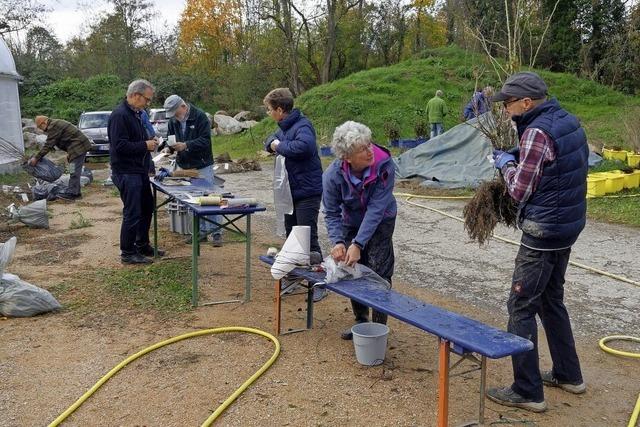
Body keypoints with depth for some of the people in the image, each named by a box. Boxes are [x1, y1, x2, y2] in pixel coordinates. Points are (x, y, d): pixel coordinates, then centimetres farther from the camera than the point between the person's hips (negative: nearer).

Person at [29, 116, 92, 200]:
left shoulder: (53, 127, -14)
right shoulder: (56, 123, 19)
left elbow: (48, 145, -15)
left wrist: (36, 158, -9)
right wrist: (69, 152, 26)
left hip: (78, 147, -11)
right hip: (80, 146, 11)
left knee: (74, 171, -11)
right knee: (75, 171, 14)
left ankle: (71, 193, -11)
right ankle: (76, 192, 18)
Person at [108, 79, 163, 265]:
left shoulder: (136, 114, 14)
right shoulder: (120, 115, -17)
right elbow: (120, 145, -25)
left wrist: (150, 143, 6)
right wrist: (145, 145, -17)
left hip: (140, 171, 10)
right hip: (127, 173, -10)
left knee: (147, 208, 18)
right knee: (132, 213, -4)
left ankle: (142, 245, 32)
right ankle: (127, 253, 9)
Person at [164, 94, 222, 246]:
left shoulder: (200, 116, -13)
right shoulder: (173, 120, 5)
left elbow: (205, 140, -19)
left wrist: (186, 145, -28)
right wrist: (170, 146, -11)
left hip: (202, 165, -6)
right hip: (184, 166, 6)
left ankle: (216, 232, 3)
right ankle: (202, 230, 21)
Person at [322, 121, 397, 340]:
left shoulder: (384, 166, -34)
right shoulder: (333, 175, -28)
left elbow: (376, 209, -33)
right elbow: (332, 213, -18)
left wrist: (358, 244, -37)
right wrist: (337, 242, -35)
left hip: (381, 222, -2)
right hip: (352, 222, 3)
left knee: (379, 273, -7)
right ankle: (361, 321, 28)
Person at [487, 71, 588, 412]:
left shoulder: (537, 132, -19)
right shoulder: (568, 121, 8)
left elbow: (520, 191, -16)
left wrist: (506, 164, 2)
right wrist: (519, 162, 11)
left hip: (543, 231, -10)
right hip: (569, 223, 10)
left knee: (521, 306, -1)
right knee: (551, 299, 21)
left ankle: (527, 392, 7)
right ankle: (568, 374, 33)